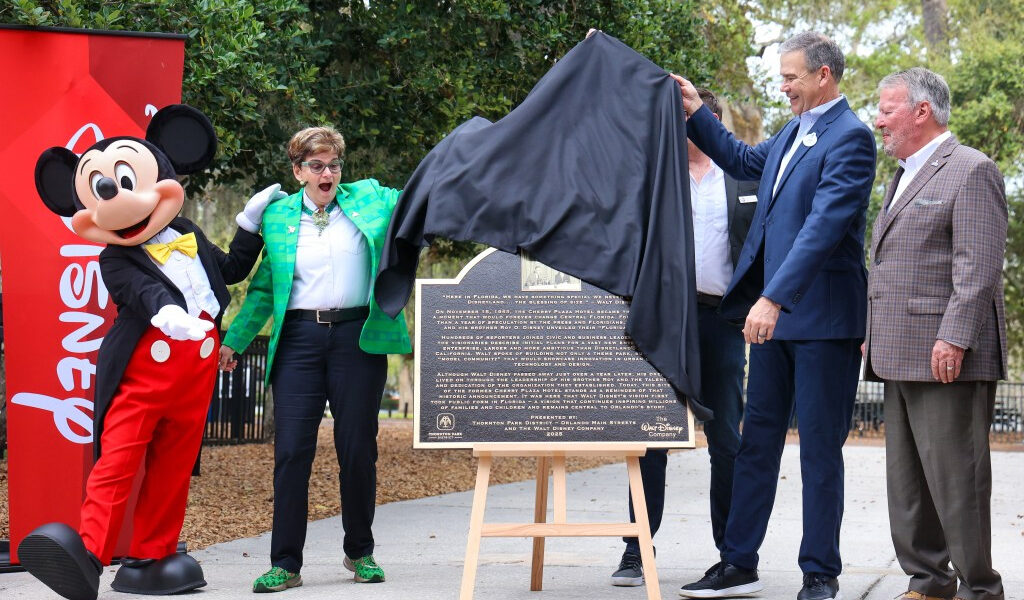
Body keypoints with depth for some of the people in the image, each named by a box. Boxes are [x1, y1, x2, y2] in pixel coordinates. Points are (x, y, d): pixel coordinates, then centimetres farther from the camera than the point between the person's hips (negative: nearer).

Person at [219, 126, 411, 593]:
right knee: (291, 450, -4)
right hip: (299, 340, 0)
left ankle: (360, 552, 22)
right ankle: (285, 563, 2)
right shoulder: (277, 217, 10)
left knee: (358, 449, 5)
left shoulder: (369, 200, 8)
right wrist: (234, 340, 15)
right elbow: (263, 287, 16)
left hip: (357, 339, 0)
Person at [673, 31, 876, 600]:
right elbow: (743, 160, 34)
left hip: (821, 314, -9)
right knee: (757, 438, 10)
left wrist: (774, 297, -31)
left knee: (820, 447, 0)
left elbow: (825, 224, -24)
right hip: (773, 311, 9)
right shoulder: (794, 131, 14)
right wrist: (696, 113, 25)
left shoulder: (850, 137, -14)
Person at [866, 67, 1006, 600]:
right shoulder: (904, 177, 22)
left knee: (955, 476, -7)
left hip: (947, 359, -10)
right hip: (901, 357, 10)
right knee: (907, 479, 11)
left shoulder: (970, 171, -7)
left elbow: (978, 268, -16)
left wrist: (954, 339, -22)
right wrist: (873, 334, 20)